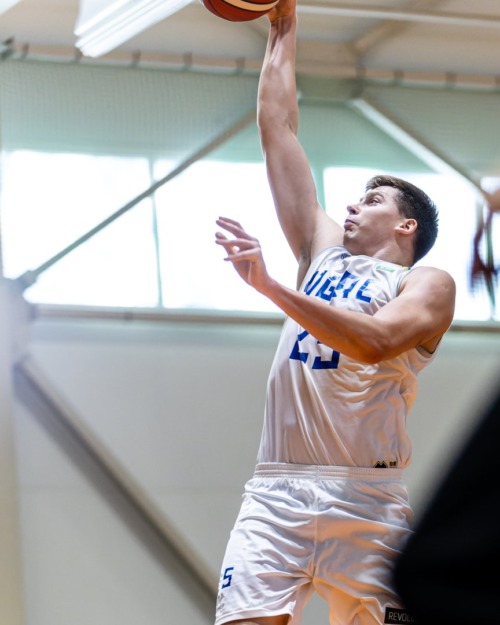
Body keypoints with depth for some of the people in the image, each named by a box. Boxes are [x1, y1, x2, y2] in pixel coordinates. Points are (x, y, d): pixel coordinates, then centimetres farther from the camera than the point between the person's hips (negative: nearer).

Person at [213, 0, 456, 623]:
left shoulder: (426, 285, 8)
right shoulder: (324, 254, 24)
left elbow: (377, 341, -15)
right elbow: (278, 129, 26)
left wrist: (269, 286, -20)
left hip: (366, 500, -4)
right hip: (275, 494, 4)